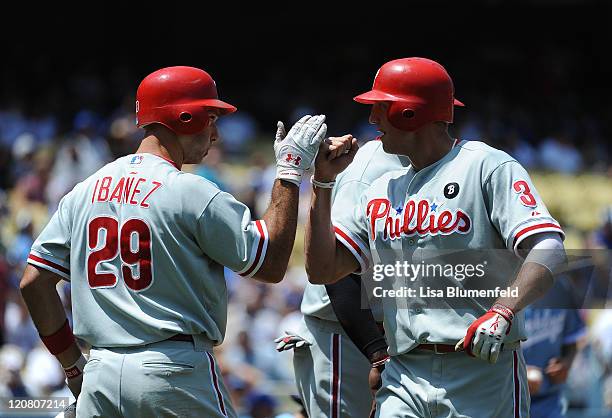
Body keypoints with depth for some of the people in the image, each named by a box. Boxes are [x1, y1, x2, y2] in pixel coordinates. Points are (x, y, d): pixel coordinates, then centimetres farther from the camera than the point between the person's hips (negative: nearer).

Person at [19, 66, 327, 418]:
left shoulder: (84, 192, 10)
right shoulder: (193, 192, -7)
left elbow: (35, 281, 8)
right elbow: (272, 266, -3)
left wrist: (73, 364, 15)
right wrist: (290, 172, 3)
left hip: (99, 376, 5)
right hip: (174, 374, -5)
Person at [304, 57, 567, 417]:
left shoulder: (489, 166, -3)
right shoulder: (381, 191, 19)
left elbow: (549, 249, -15)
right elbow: (322, 270, 14)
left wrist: (502, 313, -31)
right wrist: (323, 183, 8)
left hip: (484, 372, -5)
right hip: (406, 376, 5)